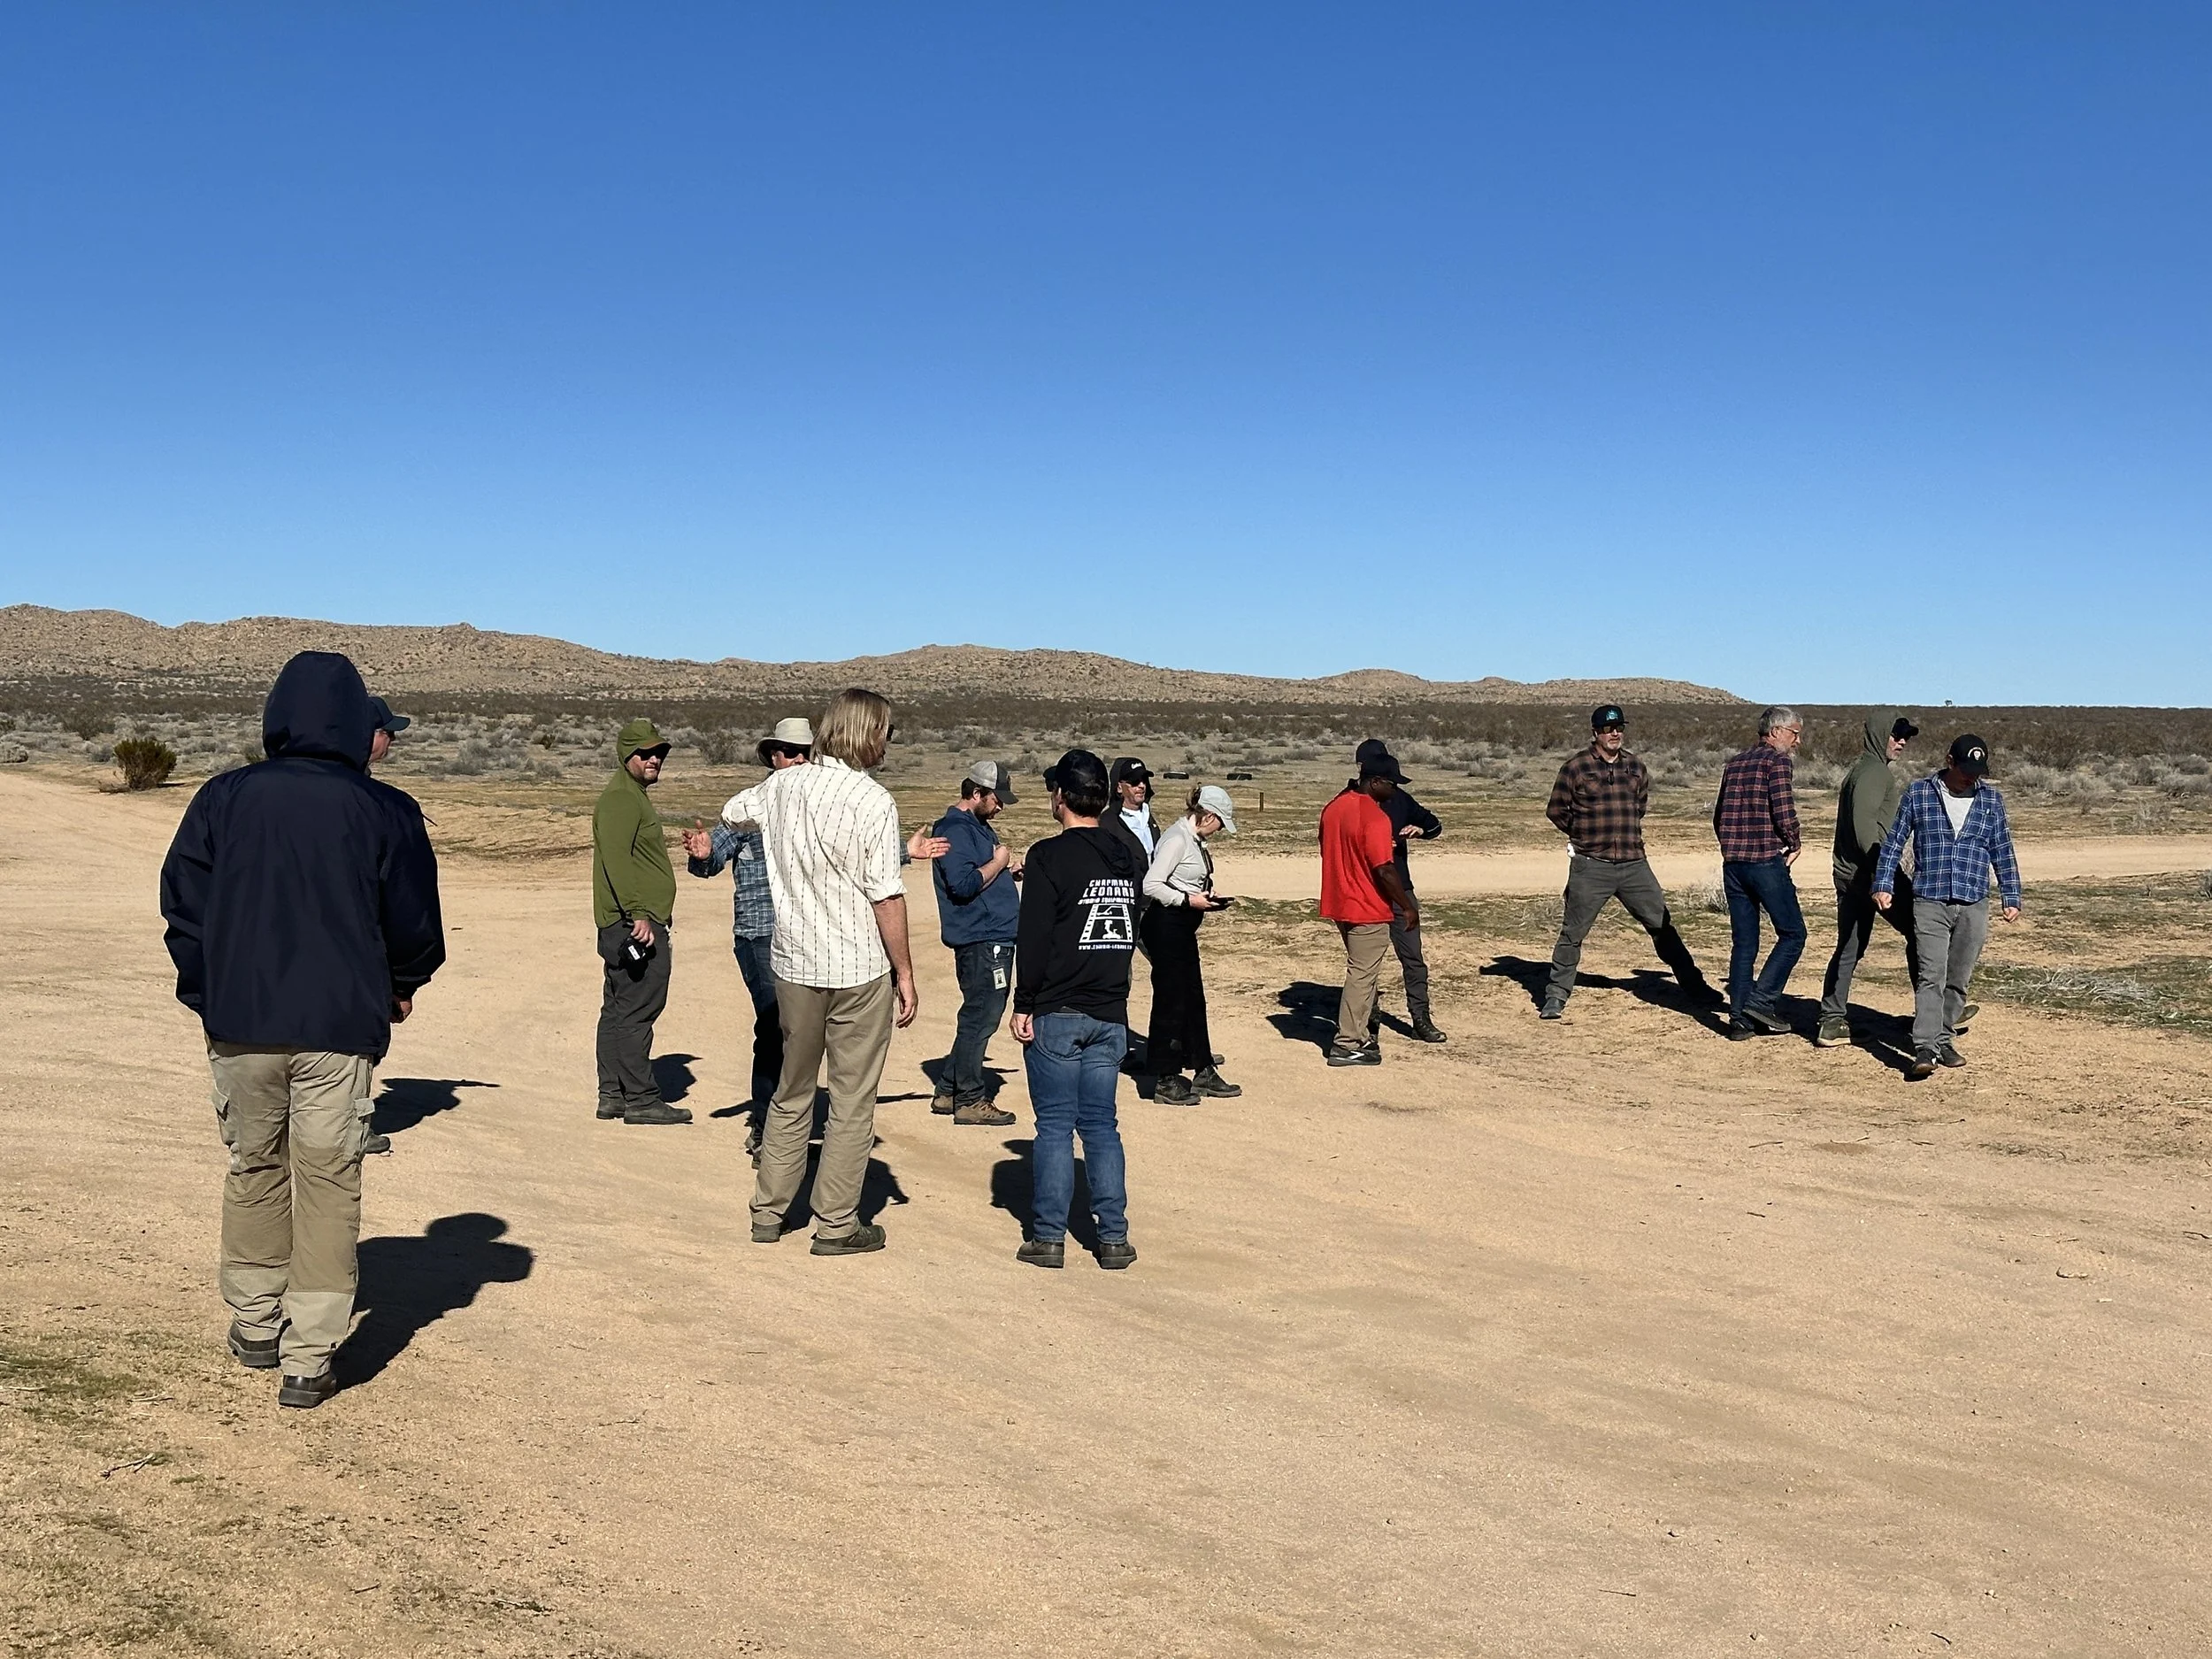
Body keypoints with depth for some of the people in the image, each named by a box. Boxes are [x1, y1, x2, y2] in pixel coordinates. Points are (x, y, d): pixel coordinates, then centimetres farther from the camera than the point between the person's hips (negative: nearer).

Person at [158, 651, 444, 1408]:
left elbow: (182, 905, 3)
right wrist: (400, 989, 21)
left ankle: (255, 1324, 30)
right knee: (329, 1184, 6)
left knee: (253, 1170, 20)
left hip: (241, 1024, 2)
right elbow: (414, 921, 1)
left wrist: (207, 995, 17)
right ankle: (309, 1359, 5)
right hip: (341, 1027, -2)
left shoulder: (223, 799, -2)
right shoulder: (384, 812, -5)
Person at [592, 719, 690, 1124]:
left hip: (628, 924, 11)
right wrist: (639, 913, -27)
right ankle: (640, 1099, -9)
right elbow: (616, 859, -22)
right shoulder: (620, 798, -11)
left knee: (618, 1011, 12)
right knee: (636, 1012, -10)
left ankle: (612, 1095, 17)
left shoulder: (634, 796, 23)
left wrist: (658, 915, 28)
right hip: (634, 925, -11)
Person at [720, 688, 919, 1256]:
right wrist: (905, 974, -6)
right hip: (861, 972, -5)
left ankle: (768, 1212, 25)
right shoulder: (874, 800, -14)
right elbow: (887, 898, -14)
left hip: (794, 964, 5)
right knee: (852, 1102, 5)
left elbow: (732, 812, 24)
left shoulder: (784, 785, 2)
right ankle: (836, 1225, 9)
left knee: (791, 1093, 19)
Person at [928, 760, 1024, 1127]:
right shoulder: (956, 829, -14)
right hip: (980, 940, -11)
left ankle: (949, 1091, 23)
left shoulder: (978, 826, 18)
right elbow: (963, 884, -23)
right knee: (980, 1018, -6)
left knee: (979, 1017, 15)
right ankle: (970, 1101, 1)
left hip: (996, 935, 11)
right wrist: (998, 862, -12)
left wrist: (1010, 866, 7)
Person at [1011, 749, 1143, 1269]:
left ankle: (1048, 1237, 5)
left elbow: (1034, 939, -13)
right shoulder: (1127, 859, 9)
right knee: (1101, 1125, 10)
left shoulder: (1050, 857, -11)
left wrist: (1024, 1005, -7)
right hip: (1111, 1013, 5)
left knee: (1055, 1126, 1)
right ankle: (1113, 1237, 9)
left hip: (1057, 1014, -5)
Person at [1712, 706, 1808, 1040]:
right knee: (1792, 934, 4)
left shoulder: (1734, 763, 16)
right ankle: (1762, 999, -6)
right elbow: (1783, 811, -15)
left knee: (1743, 942, 10)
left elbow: (1718, 817, 18)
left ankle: (1740, 1017, 8)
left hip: (1733, 863, 7)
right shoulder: (1776, 760, -6)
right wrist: (1795, 844, 1)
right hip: (1766, 862, -7)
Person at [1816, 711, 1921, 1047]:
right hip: (1871, 872, -10)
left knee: (1849, 949, 10)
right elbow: (1864, 824, -22)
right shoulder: (1874, 771, -11)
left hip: (1848, 874, 10)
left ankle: (1832, 1021, 8)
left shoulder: (1862, 768, 21)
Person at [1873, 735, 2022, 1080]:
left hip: (1974, 906, 3)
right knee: (1931, 977, -13)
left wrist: (2011, 898, 11)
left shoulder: (1991, 799, 8)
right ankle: (1924, 1050, -18)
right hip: (1929, 903, -3)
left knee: (1958, 980, 7)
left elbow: (2003, 852, 14)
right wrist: (1883, 885, -2)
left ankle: (1944, 1042, 19)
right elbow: (1893, 842, 5)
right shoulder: (1919, 793, 2)